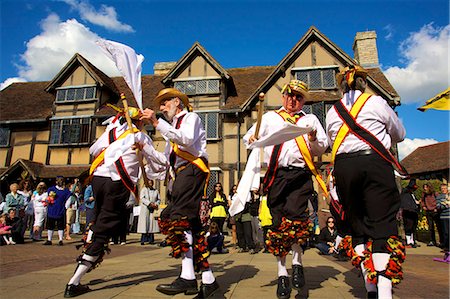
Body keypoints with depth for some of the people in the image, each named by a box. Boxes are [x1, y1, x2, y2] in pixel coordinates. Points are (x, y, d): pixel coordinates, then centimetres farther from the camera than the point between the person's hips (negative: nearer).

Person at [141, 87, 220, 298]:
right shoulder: (172, 127, 32)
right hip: (180, 175, 9)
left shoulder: (191, 117, 9)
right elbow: (165, 159, 27)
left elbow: (187, 139, -15)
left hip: (192, 170, -8)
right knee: (191, 225, 3)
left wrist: (156, 122, -16)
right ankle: (208, 279, 6)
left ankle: (187, 277, -26)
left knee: (179, 218, -22)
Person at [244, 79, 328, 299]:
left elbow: (321, 149, 16)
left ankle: (297, 263, 4)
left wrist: (313, 140, -6)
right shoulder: (269, 117, 22)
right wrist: (252, 140, -8)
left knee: (295, 215, -20)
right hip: (276, 175, 1)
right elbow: (248, 138, 15)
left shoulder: (310, 120, 21)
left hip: (300, 174, -1)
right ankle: (282, 274, 13)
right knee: (278, 222, 0)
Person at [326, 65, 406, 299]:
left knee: (357, 226, 9)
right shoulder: (376, 102, 8)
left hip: (343, 166, 3)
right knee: (382, 224, -5)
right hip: (374, 162, -2)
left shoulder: (332, 112, 15)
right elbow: (399, 135, 20)